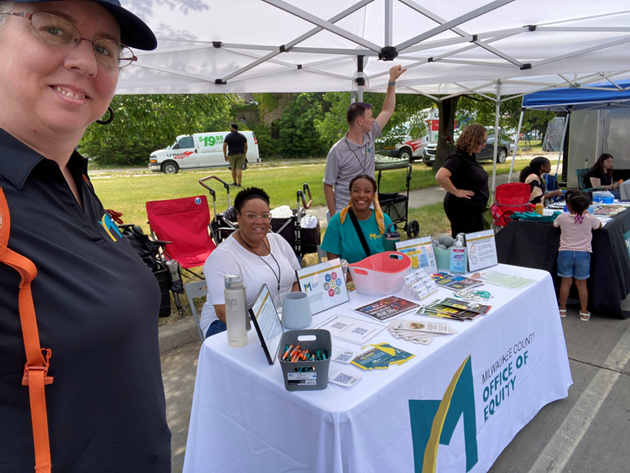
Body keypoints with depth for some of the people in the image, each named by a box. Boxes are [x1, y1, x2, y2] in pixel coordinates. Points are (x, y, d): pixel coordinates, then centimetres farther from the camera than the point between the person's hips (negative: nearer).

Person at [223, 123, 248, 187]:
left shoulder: (228, 136, -3)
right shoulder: (242, 136, 5)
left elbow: (224, 146, -6)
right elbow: (246, 146, 7)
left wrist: (225, 155, 1)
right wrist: (245, 154, 18)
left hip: (232, 155, -1)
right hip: (241, 154, 1)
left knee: (233, 169, 16)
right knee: (239, 169, -4)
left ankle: (234, 182, 26)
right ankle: (239, 184, -11)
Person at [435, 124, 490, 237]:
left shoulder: (471, 157, 9)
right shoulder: (458, 158, -19)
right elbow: (440, 176, -33)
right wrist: (456, 192, -23)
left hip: (475, 209, 10)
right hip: (462, 210, -10)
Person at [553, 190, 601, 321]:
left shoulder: (562, 218, -8)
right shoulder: (590, 219, -7)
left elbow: (554, 225, 15)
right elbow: (599, 226, 14)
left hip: (565, 253, 0)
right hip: (583, 253, 1)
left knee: (566, 282, 8)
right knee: (581, 284, 9)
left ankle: (562, 309, 19)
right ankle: (584, 312, 18)